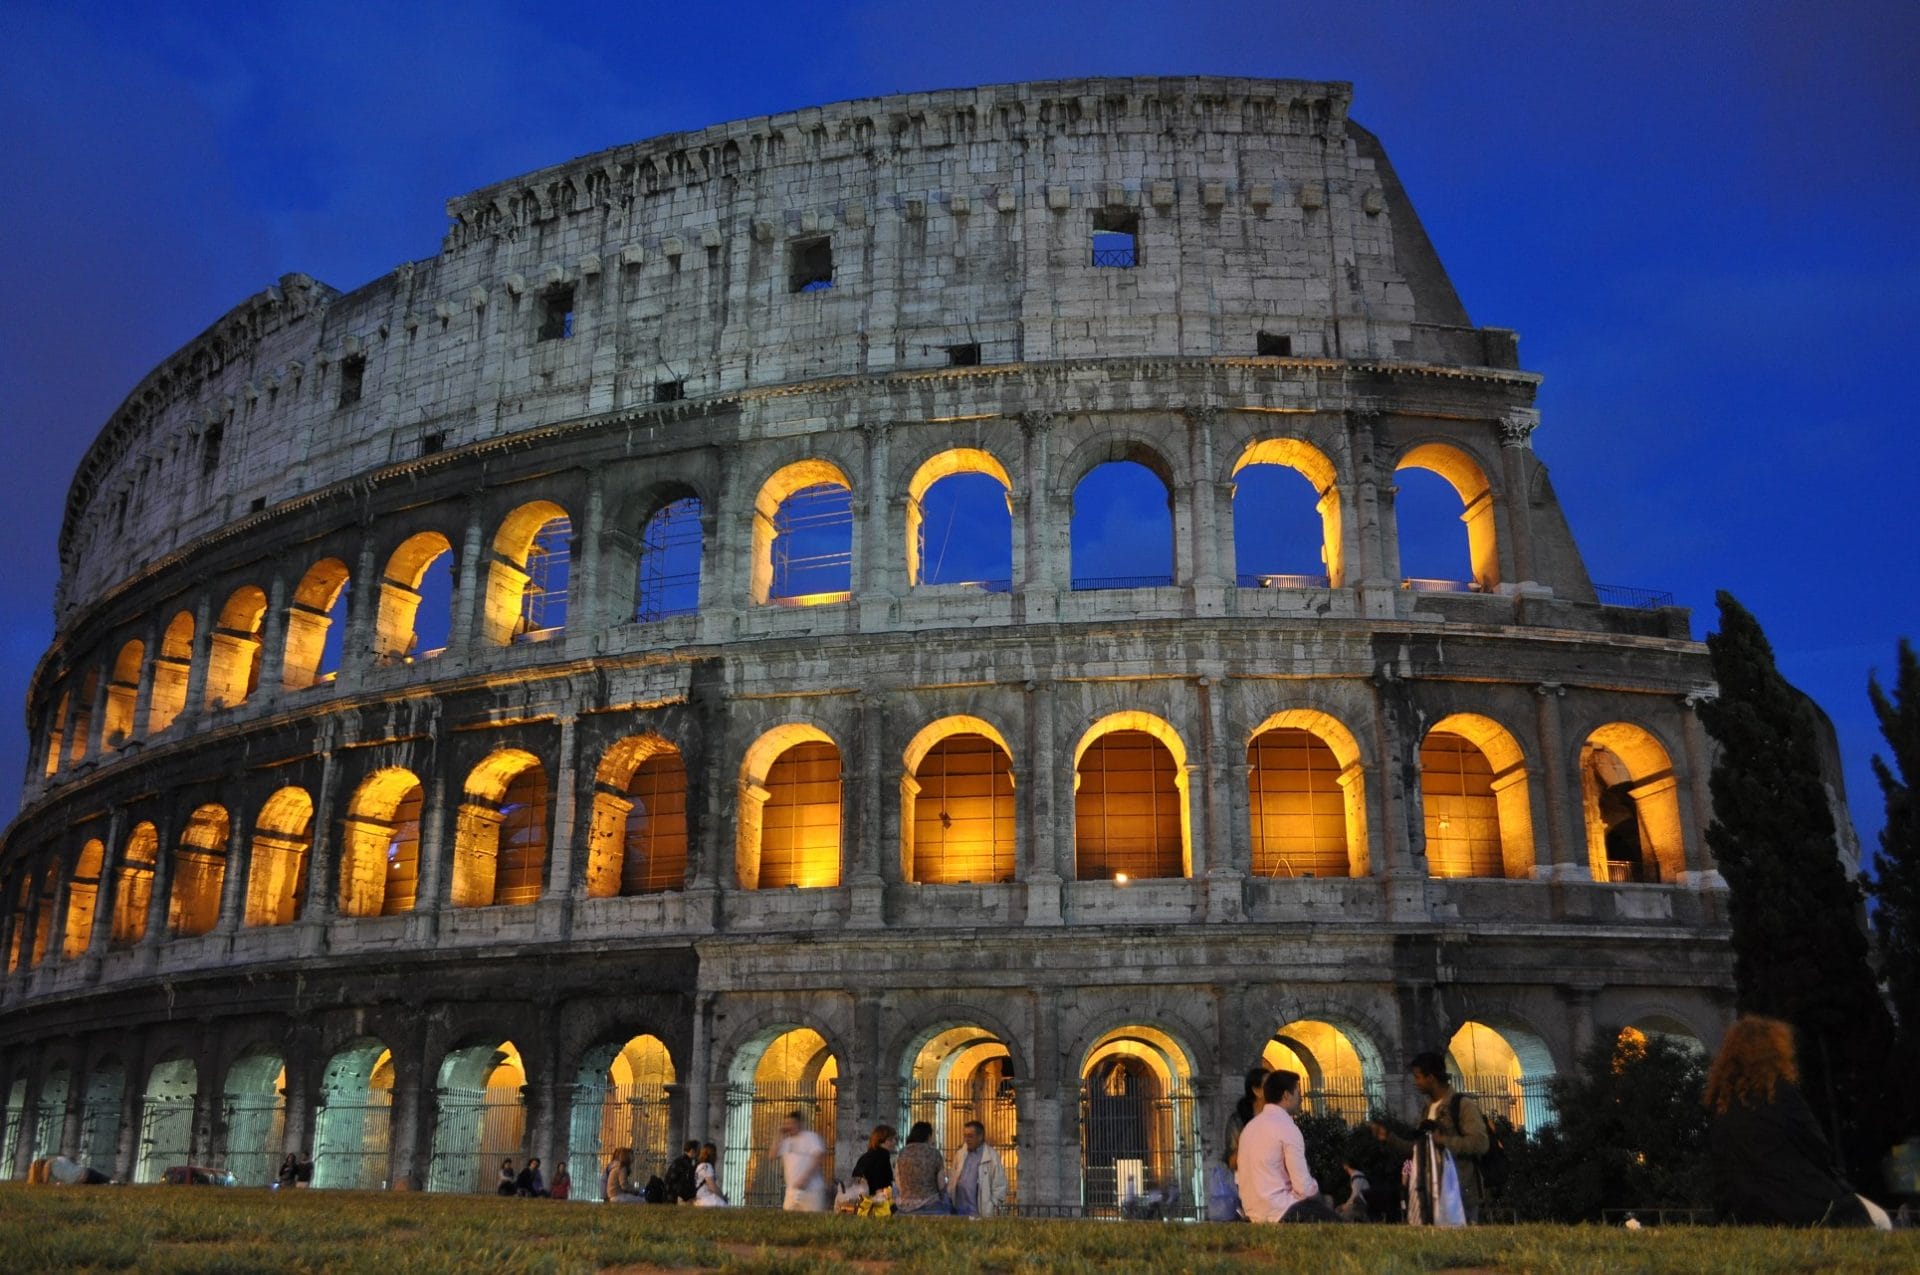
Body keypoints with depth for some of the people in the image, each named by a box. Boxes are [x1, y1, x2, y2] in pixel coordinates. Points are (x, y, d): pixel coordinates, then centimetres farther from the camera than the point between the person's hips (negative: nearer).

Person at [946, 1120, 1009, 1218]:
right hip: (958, 1209, 5)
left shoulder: (992, 1156, -3)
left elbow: (1000, 1185, -3)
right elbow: (952, 1180, 18)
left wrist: (993, 1206, -6)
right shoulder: (959, 1154, 13)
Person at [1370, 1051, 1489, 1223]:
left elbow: (1480, 1143, -18)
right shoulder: (1428, 1109, 18)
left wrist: (1444, 1141, -21)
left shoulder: (1463, 1105, -7)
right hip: (1430, 1196, 7)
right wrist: (1389, 1137, 14)